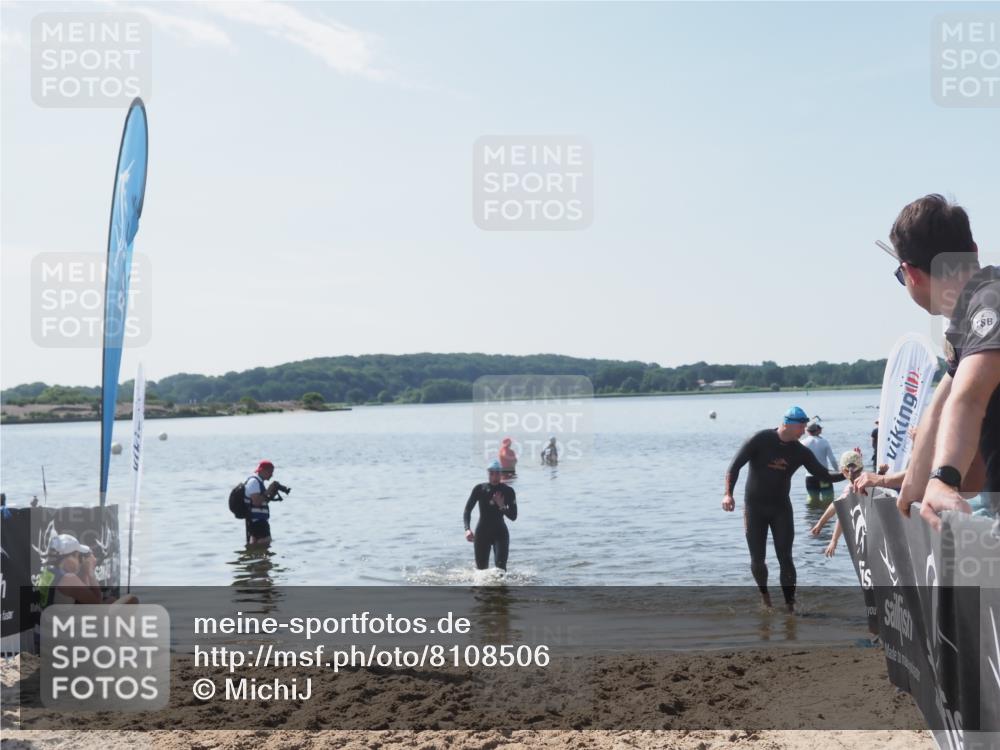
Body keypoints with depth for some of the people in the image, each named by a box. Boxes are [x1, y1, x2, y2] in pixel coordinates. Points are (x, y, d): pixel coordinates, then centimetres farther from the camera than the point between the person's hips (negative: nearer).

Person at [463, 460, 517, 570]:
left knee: (500, 566, -17)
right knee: (481, 568, 3)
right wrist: (467, 529, -18)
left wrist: (502, 507, -22)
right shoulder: (479, 489, -2)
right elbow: (468, 510, -3)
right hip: (482, 532, 1)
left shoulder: (508, 491, -3)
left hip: (500, 532, -1)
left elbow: (513, 516, -4)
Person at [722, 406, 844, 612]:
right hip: (754, 507, -2)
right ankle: (764, 594, 28)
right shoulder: (761, 440, -13)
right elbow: (735, 465, -14)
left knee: (785, 558, -4)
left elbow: (825, 476, -2)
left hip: (781, 508, 2)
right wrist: (728, 493, -25)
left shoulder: (801, 452, -2)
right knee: (757, 560, 2)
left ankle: (790, 605, 4)